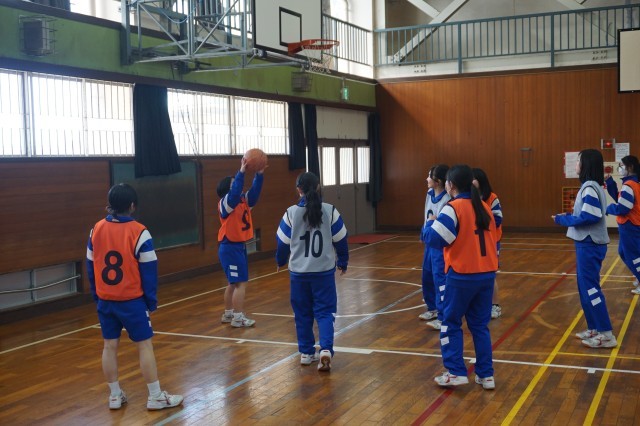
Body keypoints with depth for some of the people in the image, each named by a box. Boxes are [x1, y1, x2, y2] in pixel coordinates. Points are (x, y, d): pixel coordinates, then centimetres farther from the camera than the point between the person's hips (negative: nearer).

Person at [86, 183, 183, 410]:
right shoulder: (139, 232, -14)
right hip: (132, 301, -5)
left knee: (110, 346, 12)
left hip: (105, 300, 5)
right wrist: (151, 301, -1)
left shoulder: (96, 230, 0)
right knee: (144, 345, 3)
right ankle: (156, 397, 8)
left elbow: (91, 267, 7)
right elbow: (149, 271, -11)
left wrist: (97, 296, 18)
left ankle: (115, 396, 21)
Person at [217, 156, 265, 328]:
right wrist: (242, 171, -34)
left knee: (234, 283, 16)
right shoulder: (225, 203, -14)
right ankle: (238, 318, -5)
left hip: (239, 246, 9)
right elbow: (235, 192, -31)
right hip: (230, 248, -9)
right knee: (240, 283, -9)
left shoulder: (244, 200, 8)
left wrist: (260, 174, -16)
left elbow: (254, 191, -3)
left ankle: (228, 314, 27)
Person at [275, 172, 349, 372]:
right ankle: (326, 349, -12)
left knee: (303, 313, 14)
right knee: (324, 311, 5)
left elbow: (283, 241, 1)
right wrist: (343, 262, 16)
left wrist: (280, 261, 20)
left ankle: (306, 353, 21)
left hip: (299, 272, 1)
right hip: (324, 271, 0)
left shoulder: (291, 213, -7)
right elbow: (340, 240, 0)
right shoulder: (330, 211, -6)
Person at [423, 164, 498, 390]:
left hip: (462, 276, -6)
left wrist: (430, 223, 1)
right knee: (480, 325, 14)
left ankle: (455, 372, 6)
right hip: (487, 274, 6)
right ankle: (486, 374, 15)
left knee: (451, 323, 8)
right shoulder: (484, 207, 10)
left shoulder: (454, 208, -13)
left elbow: (434, 239, -17)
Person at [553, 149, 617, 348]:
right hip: (587, 244, 10)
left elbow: (589, 217, -24)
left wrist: (563, 219, -14)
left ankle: (606, 334, -2)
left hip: (590, 245, -10)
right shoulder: (590, 186, 14)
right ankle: (594, 329, 21)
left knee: (590, 288, -6)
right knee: (586, 287, 14)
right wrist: (568, 217, 5)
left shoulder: (590, 188, -17)